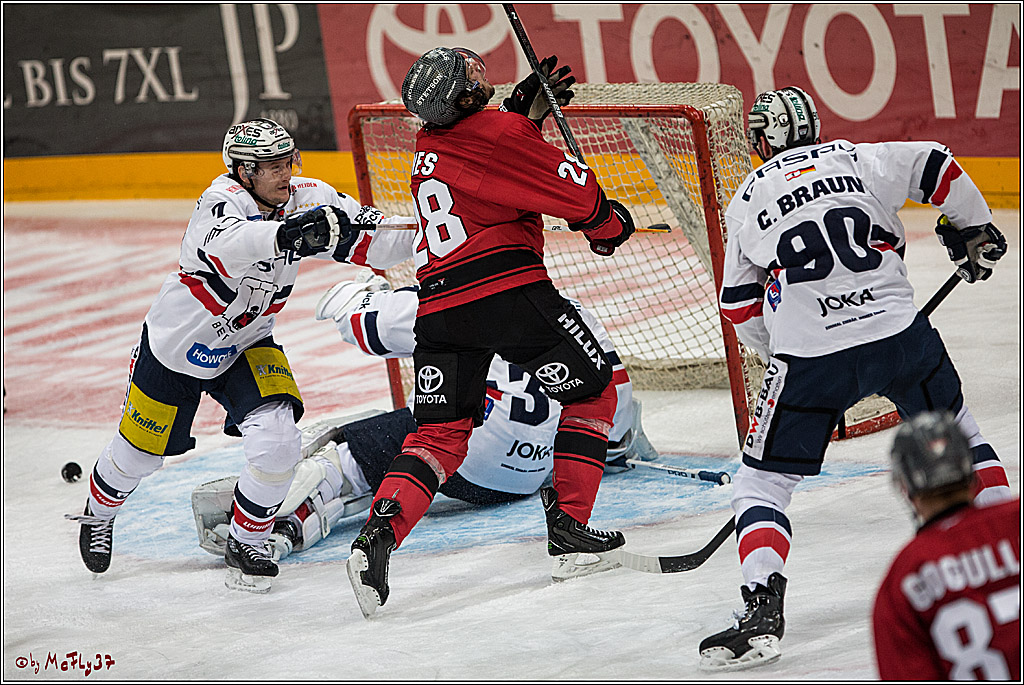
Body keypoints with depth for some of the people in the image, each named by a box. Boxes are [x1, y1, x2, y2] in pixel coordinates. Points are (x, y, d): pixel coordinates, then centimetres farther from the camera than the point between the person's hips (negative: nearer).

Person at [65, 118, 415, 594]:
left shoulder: (309, 202, -15)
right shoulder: (221, 201, -31)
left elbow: (375, 244, -16)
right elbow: (226, 244, -54)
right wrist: (286, 235, -70)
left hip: (244, 349, 3)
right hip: (175, 344, -3)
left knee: (277, 442, -20)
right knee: (140, 452, 14)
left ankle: (246, 544, 4)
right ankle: (98, 515, 48)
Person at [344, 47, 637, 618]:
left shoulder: (429, 146, 18)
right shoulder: (497, 132, -6)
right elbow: (574, 190, -3)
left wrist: (531, 105, 26)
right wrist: (609, 224, 16)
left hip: (438, 307, 7)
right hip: (509, 291, -7)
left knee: (440, 435, 8)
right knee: (592, 389, 13)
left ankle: (381, 531, -15)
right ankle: (569, 521, 9)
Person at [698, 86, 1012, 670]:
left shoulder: (748, 200, 10)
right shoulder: (860, 160, 10)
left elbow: (740, 304, 14)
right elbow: (938, 168, 7)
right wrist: (975, 234, 23)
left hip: (811, 359, -2)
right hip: (901, 334, 2)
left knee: (762, 484, 6)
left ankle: (762, 612, -11)